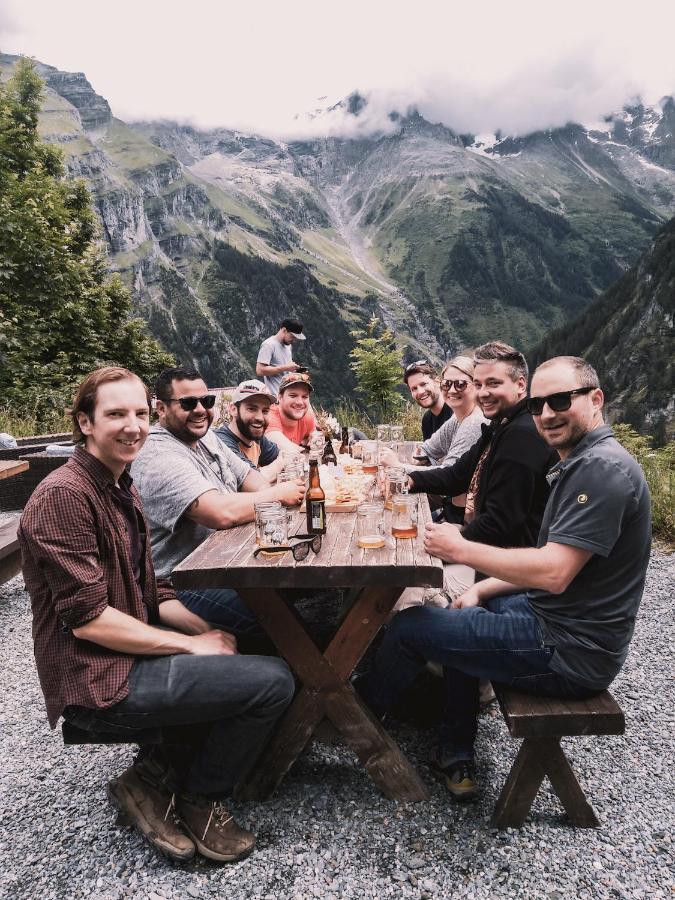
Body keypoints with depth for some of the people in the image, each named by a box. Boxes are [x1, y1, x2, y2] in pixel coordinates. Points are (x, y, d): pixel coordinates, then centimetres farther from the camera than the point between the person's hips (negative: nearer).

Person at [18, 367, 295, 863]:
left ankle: (157, 771, 10)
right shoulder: (63, 496, -18)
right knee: (273, 681, -15)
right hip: (96, 679, -9)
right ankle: (201, 800, 9)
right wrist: (191, 644, -17)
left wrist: (208, 631, -5)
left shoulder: (122, 491, 12)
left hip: (135, 653, 10)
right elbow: (87, 618, -22)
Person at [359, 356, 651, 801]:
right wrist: (483, 590, 6)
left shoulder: (602, 468, -23)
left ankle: (363, 707, 30)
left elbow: (554, 573, -29)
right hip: (556, 616, 11)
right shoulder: (582, 463, 10)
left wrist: (460, 549, -19)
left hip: (570, 649, -10)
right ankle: (458, 758, 25)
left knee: (411, 625, -2)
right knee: (462, 615, 27)